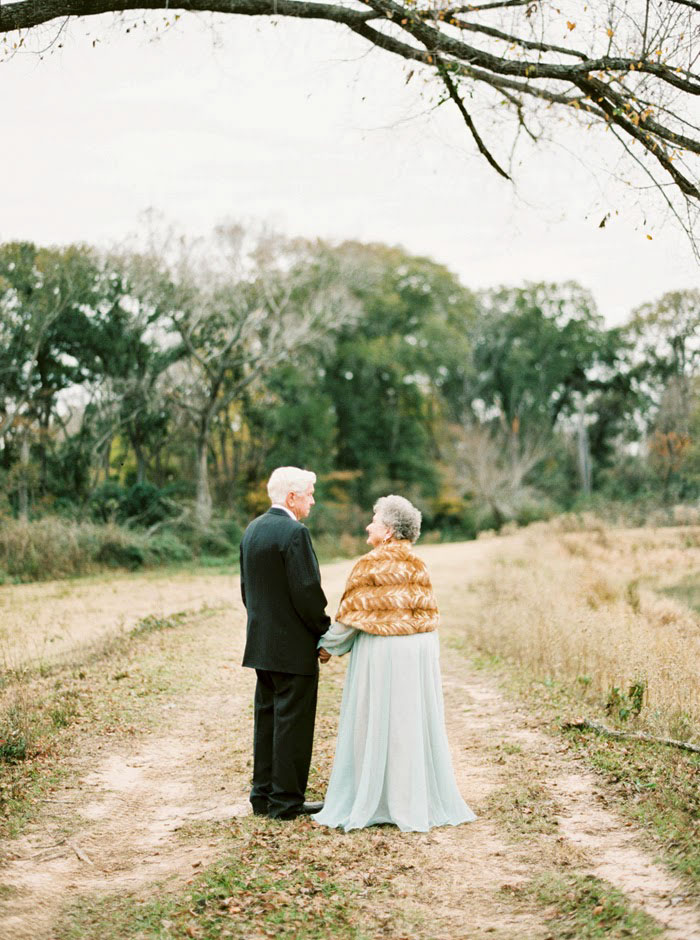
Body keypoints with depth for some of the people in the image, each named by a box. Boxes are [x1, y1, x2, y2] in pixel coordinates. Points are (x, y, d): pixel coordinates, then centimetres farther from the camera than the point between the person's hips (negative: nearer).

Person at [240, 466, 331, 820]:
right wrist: (326, 633, -8)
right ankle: (286, 801, 6)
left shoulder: (252, 530, 10)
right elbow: (307, 592, -20)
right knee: (293, 722, 0)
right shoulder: (294, 533, -18)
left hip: (261, 643, 9)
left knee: (267, 718, 15)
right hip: (293, 648, -9)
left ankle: (263, 795, 22)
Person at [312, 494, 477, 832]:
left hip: (382, 652, -6)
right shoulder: (418, 564, 8)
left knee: (376, 726, 2)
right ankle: (425, 801, 18)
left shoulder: (370, 565, -11)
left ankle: (366, 804, 10)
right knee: (415, 724, 12)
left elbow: (350, 614, -9)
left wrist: (328, 644, 7)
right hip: (420, 650, 6)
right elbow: (424, 611, 13)